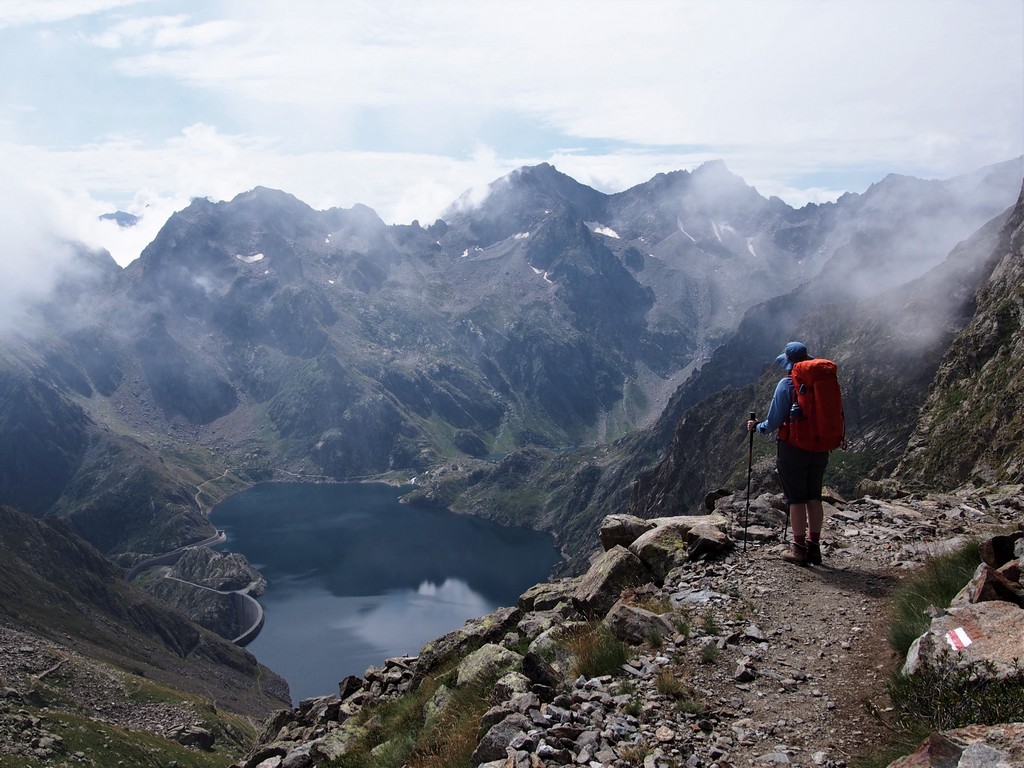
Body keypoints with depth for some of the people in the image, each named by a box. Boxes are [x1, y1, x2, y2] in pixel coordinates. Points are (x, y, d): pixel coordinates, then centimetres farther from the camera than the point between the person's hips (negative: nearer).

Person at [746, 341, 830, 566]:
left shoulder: (787, 384, -13)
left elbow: (774, 421, -11)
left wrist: (757, 426, 8)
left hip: (793, 449, -5)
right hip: (819, 449, 5)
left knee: (796, 499, 3)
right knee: (814, 498, 12)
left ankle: (799, 549, 8)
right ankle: (814, 547, 18)